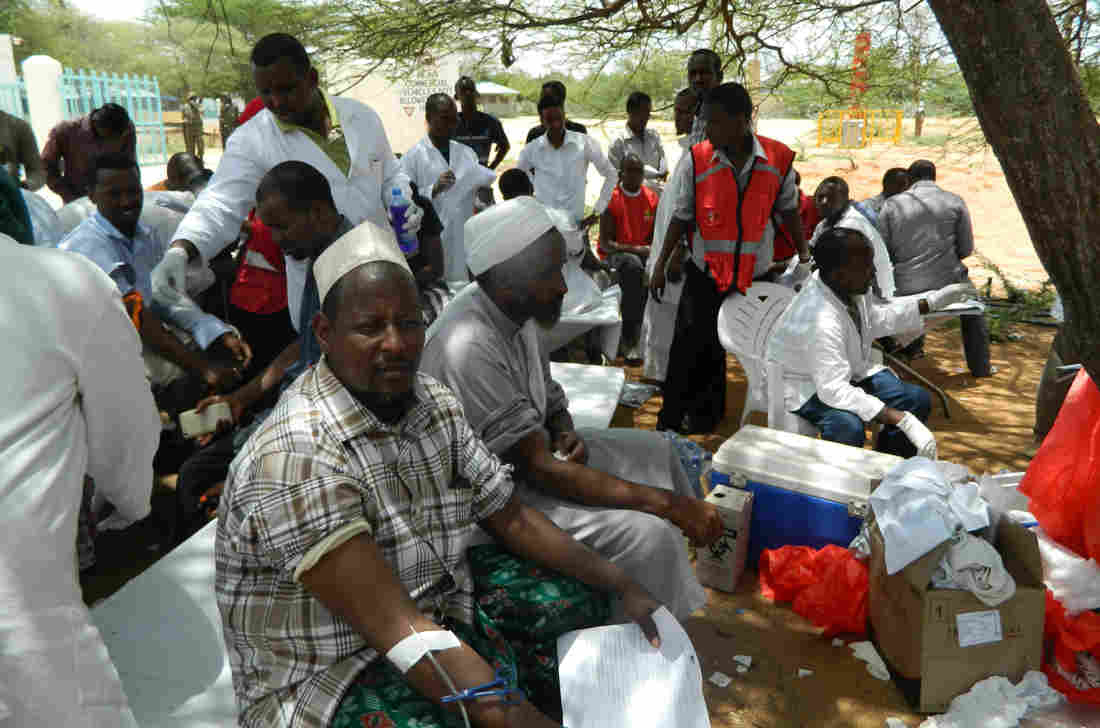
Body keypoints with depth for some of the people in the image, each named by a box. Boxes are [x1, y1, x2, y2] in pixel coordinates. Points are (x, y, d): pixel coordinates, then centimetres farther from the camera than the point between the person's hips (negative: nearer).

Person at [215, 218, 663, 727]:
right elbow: (392, 625, -30)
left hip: (434, 599, 8)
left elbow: (511, 517, 3)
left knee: (579, 596, 6)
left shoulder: (436, 404, -3)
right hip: (332, 670, -7)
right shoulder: (298, 454, -27)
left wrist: (623, 587, -2)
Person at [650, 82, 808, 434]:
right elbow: (681, 217, 0)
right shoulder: (695, 160, -9)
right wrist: (662, 264, 1)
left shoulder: (779, 158, -7)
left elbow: (788, 210, 8)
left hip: (756, 275, 2)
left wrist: (804, 255, 7)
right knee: (703, 350, 3)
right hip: (706, 275, -2)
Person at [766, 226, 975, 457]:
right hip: (806, 385, -9)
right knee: (847, 425, -36)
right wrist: (904, 420, -39)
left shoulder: (851, 286, -11)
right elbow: (834, 390, -38)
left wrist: (931, 303, 6)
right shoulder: (820, 321, -37)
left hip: (849, 371, 9)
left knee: (918, 400, -2)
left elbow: (876, 319, 12)